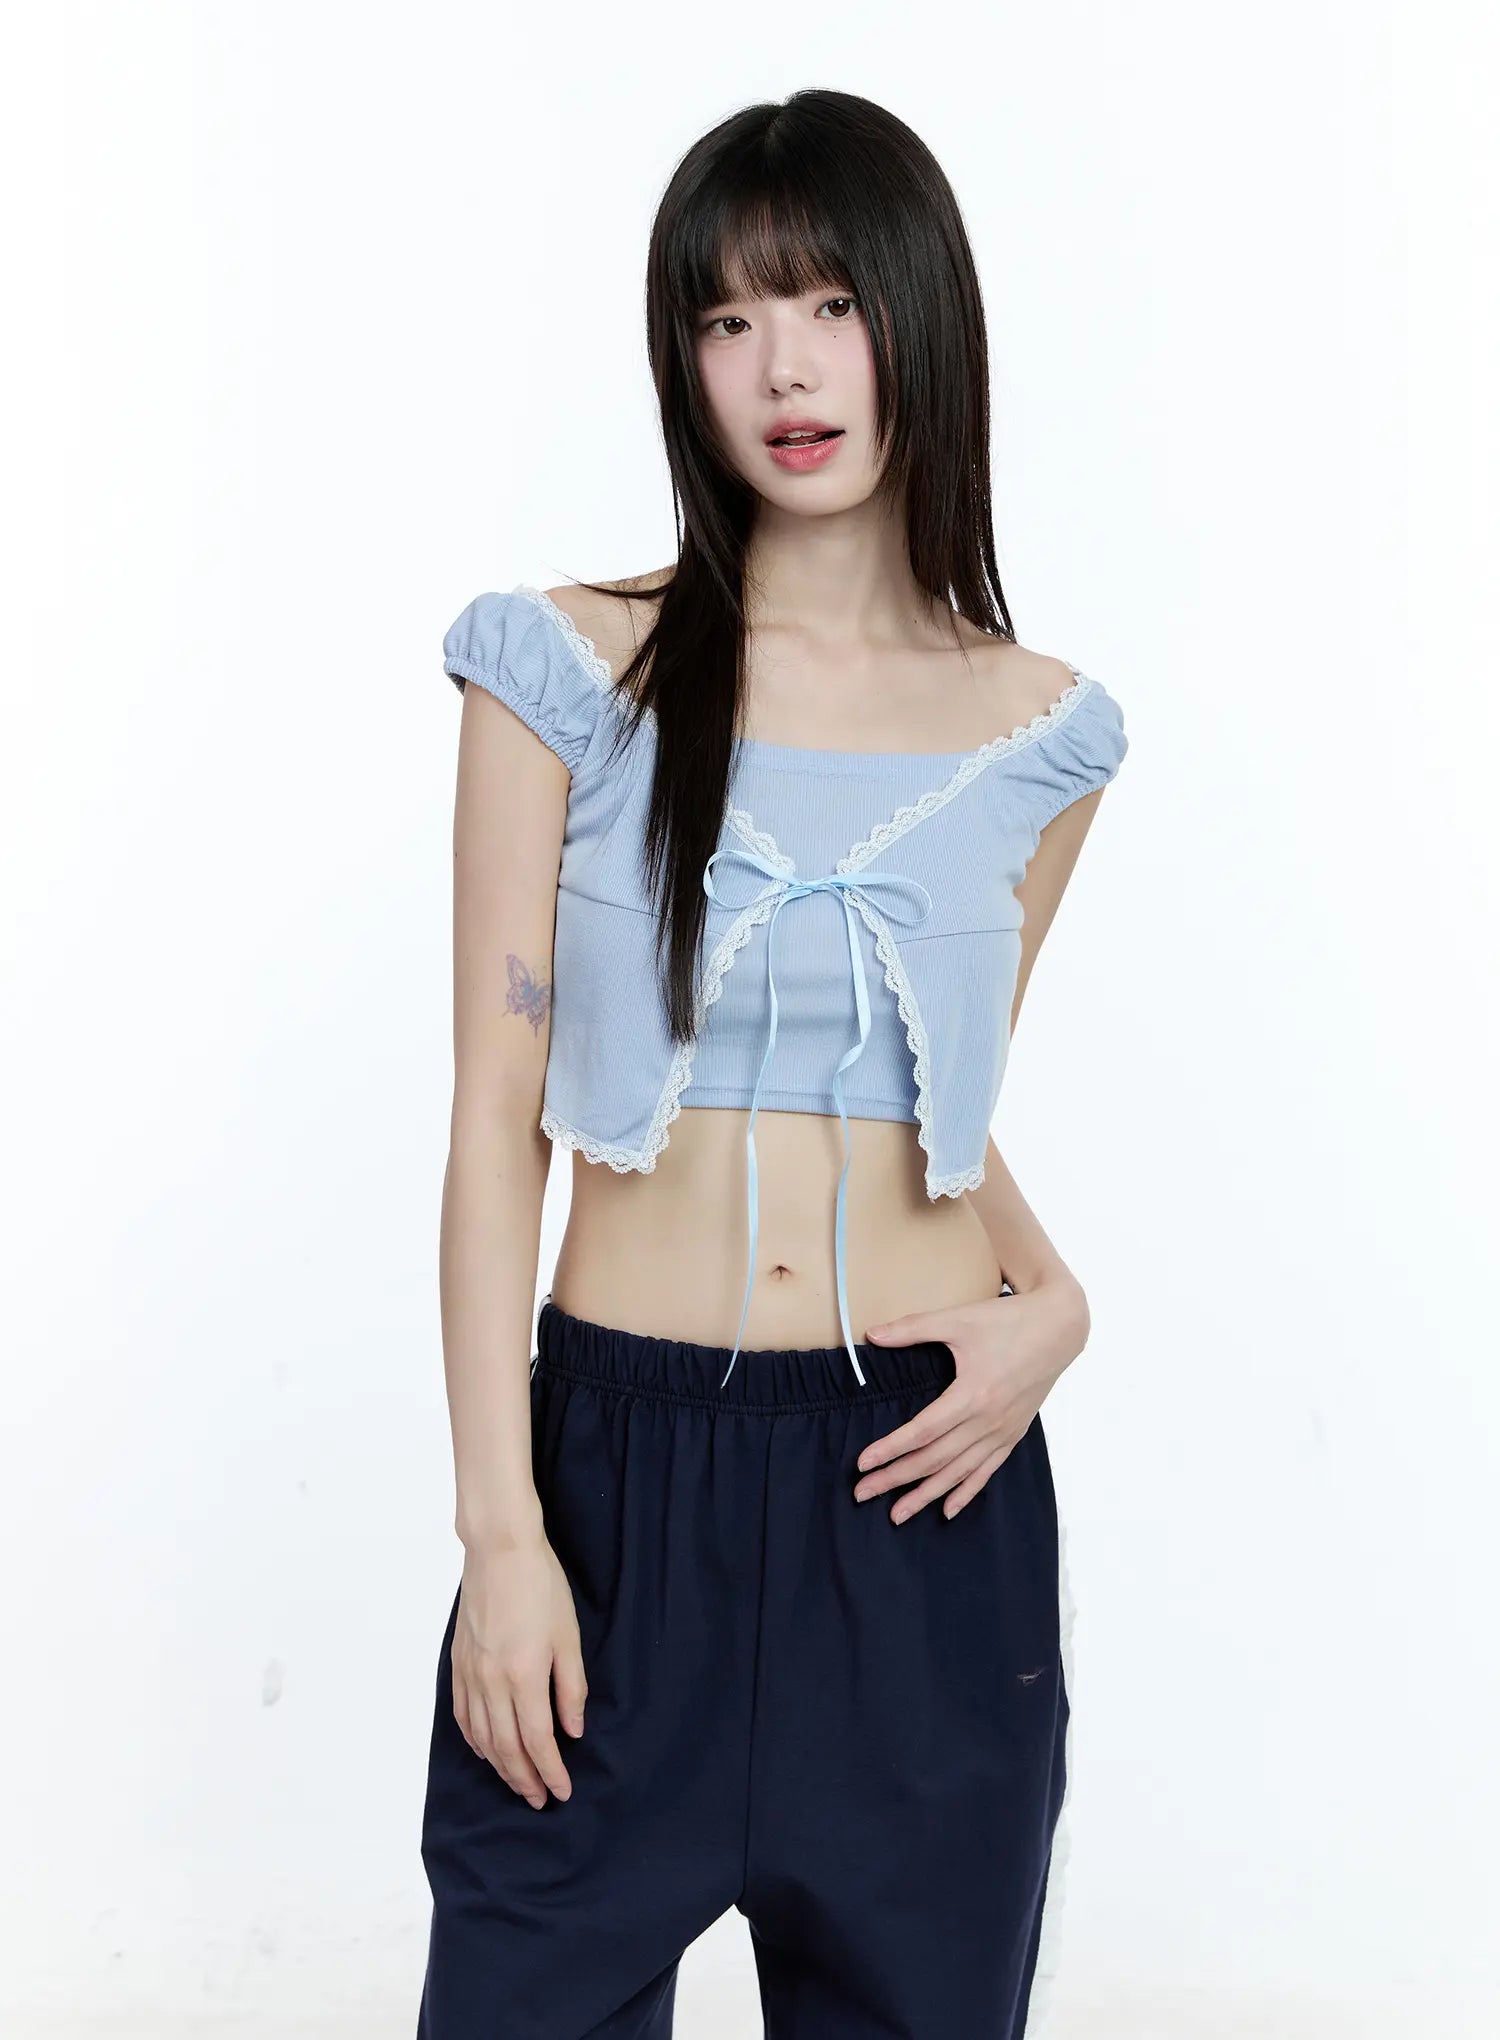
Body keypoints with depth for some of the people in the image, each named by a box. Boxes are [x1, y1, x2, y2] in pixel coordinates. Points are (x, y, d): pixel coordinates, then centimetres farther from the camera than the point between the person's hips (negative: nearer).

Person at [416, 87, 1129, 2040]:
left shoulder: (1038, 729, 4)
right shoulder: (569, 668, -3)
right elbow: (498, 1116, -4)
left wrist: (1050, 1299, -5)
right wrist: (500, 1529, -9)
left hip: (928, 1485, 2)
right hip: (621, 1461, -2)